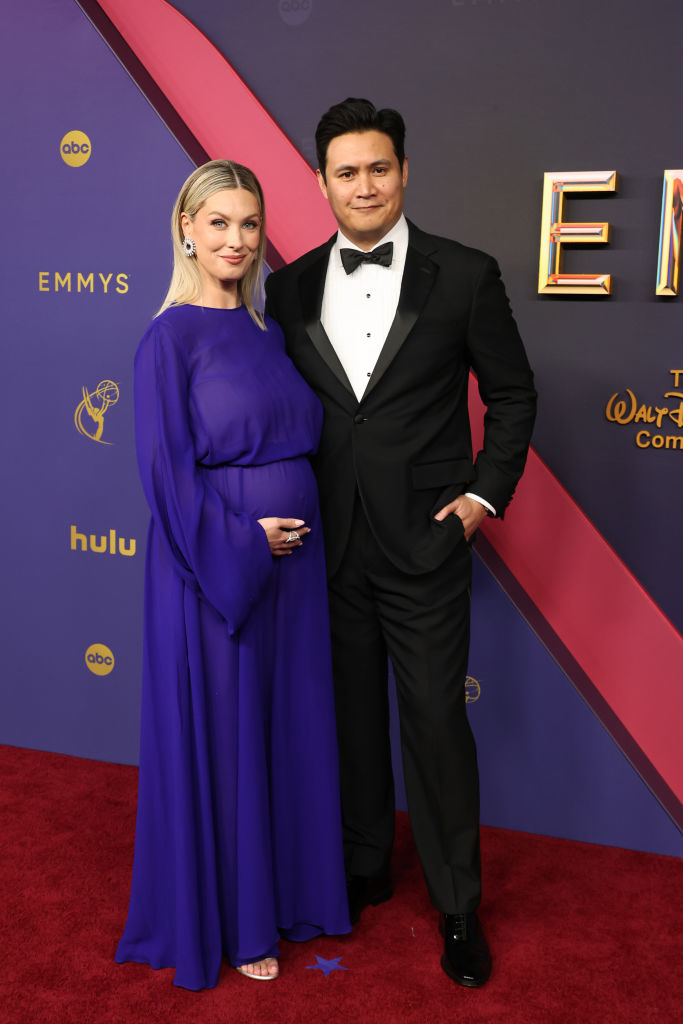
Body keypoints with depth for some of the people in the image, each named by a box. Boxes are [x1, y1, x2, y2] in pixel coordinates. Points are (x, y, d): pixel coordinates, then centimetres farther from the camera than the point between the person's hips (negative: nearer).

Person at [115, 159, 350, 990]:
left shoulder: (270, 332, 11)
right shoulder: (171, 337, -9)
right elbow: (165, 469, -14)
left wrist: (300, 528, 3)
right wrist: (244, 542, -16)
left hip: (290, 562, 7)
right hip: (212, 567, -6)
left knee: (289, 725, 15)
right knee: (218, 735, 5)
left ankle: (284, 889, 34)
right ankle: (225, 920, 24)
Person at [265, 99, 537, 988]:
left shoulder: (465, 276, -4)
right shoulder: (291, 287, 5)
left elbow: (513, 394, 2)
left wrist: (484, 494, -5)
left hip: (425, 543, -3)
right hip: (329, 545, 3)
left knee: (436, 718, 3)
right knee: (352, 712, 15)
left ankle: (458, 904, 22)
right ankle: (364, 868, 35)